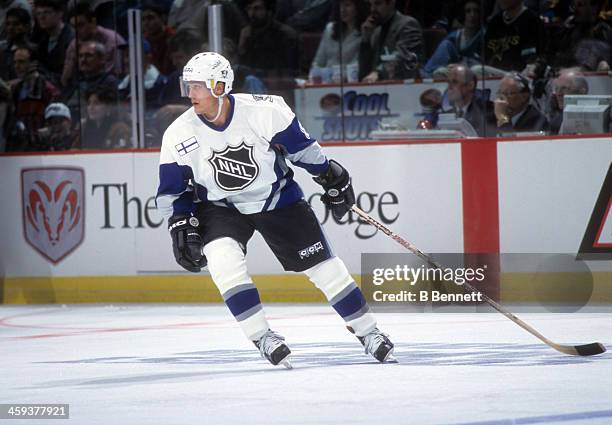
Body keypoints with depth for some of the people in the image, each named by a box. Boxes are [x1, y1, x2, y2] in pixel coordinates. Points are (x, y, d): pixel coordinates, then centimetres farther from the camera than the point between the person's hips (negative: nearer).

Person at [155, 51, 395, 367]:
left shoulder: (265, 111, -23)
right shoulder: (179, 135, -18)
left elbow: (300, 146, -6)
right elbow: (172, 190, -4)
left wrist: (332, 178, 4)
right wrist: (180, 225, -15)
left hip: (277, 197, 0)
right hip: (220, 207, 1)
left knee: (323, 265, 1)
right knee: (222, 258, -28)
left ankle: (368, 332, 19)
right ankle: (262, 337, -18)